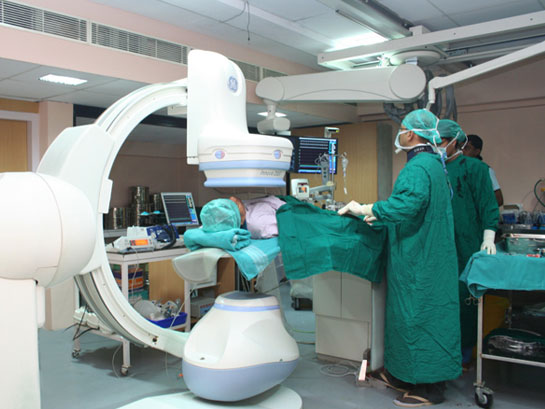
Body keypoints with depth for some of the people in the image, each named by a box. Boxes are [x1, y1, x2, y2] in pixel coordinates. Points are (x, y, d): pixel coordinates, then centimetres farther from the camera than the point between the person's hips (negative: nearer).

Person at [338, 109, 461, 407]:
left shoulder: (418, 167, -19)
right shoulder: (433, 164, 15)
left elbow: (408, 203, -36)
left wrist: (366, 210, -28)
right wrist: (380, 215, 24)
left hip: (417, 262, -11)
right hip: (427, 256, 11)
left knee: (418, 317, -1)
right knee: (410, 315, 17)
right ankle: (404, 376, 29)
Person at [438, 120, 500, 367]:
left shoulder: (474, 168, -1)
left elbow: (488, 205, -4)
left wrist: (488, 239, -12)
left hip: (466, 247, -4)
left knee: (465, 299, 1)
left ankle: (464, 353, 15)